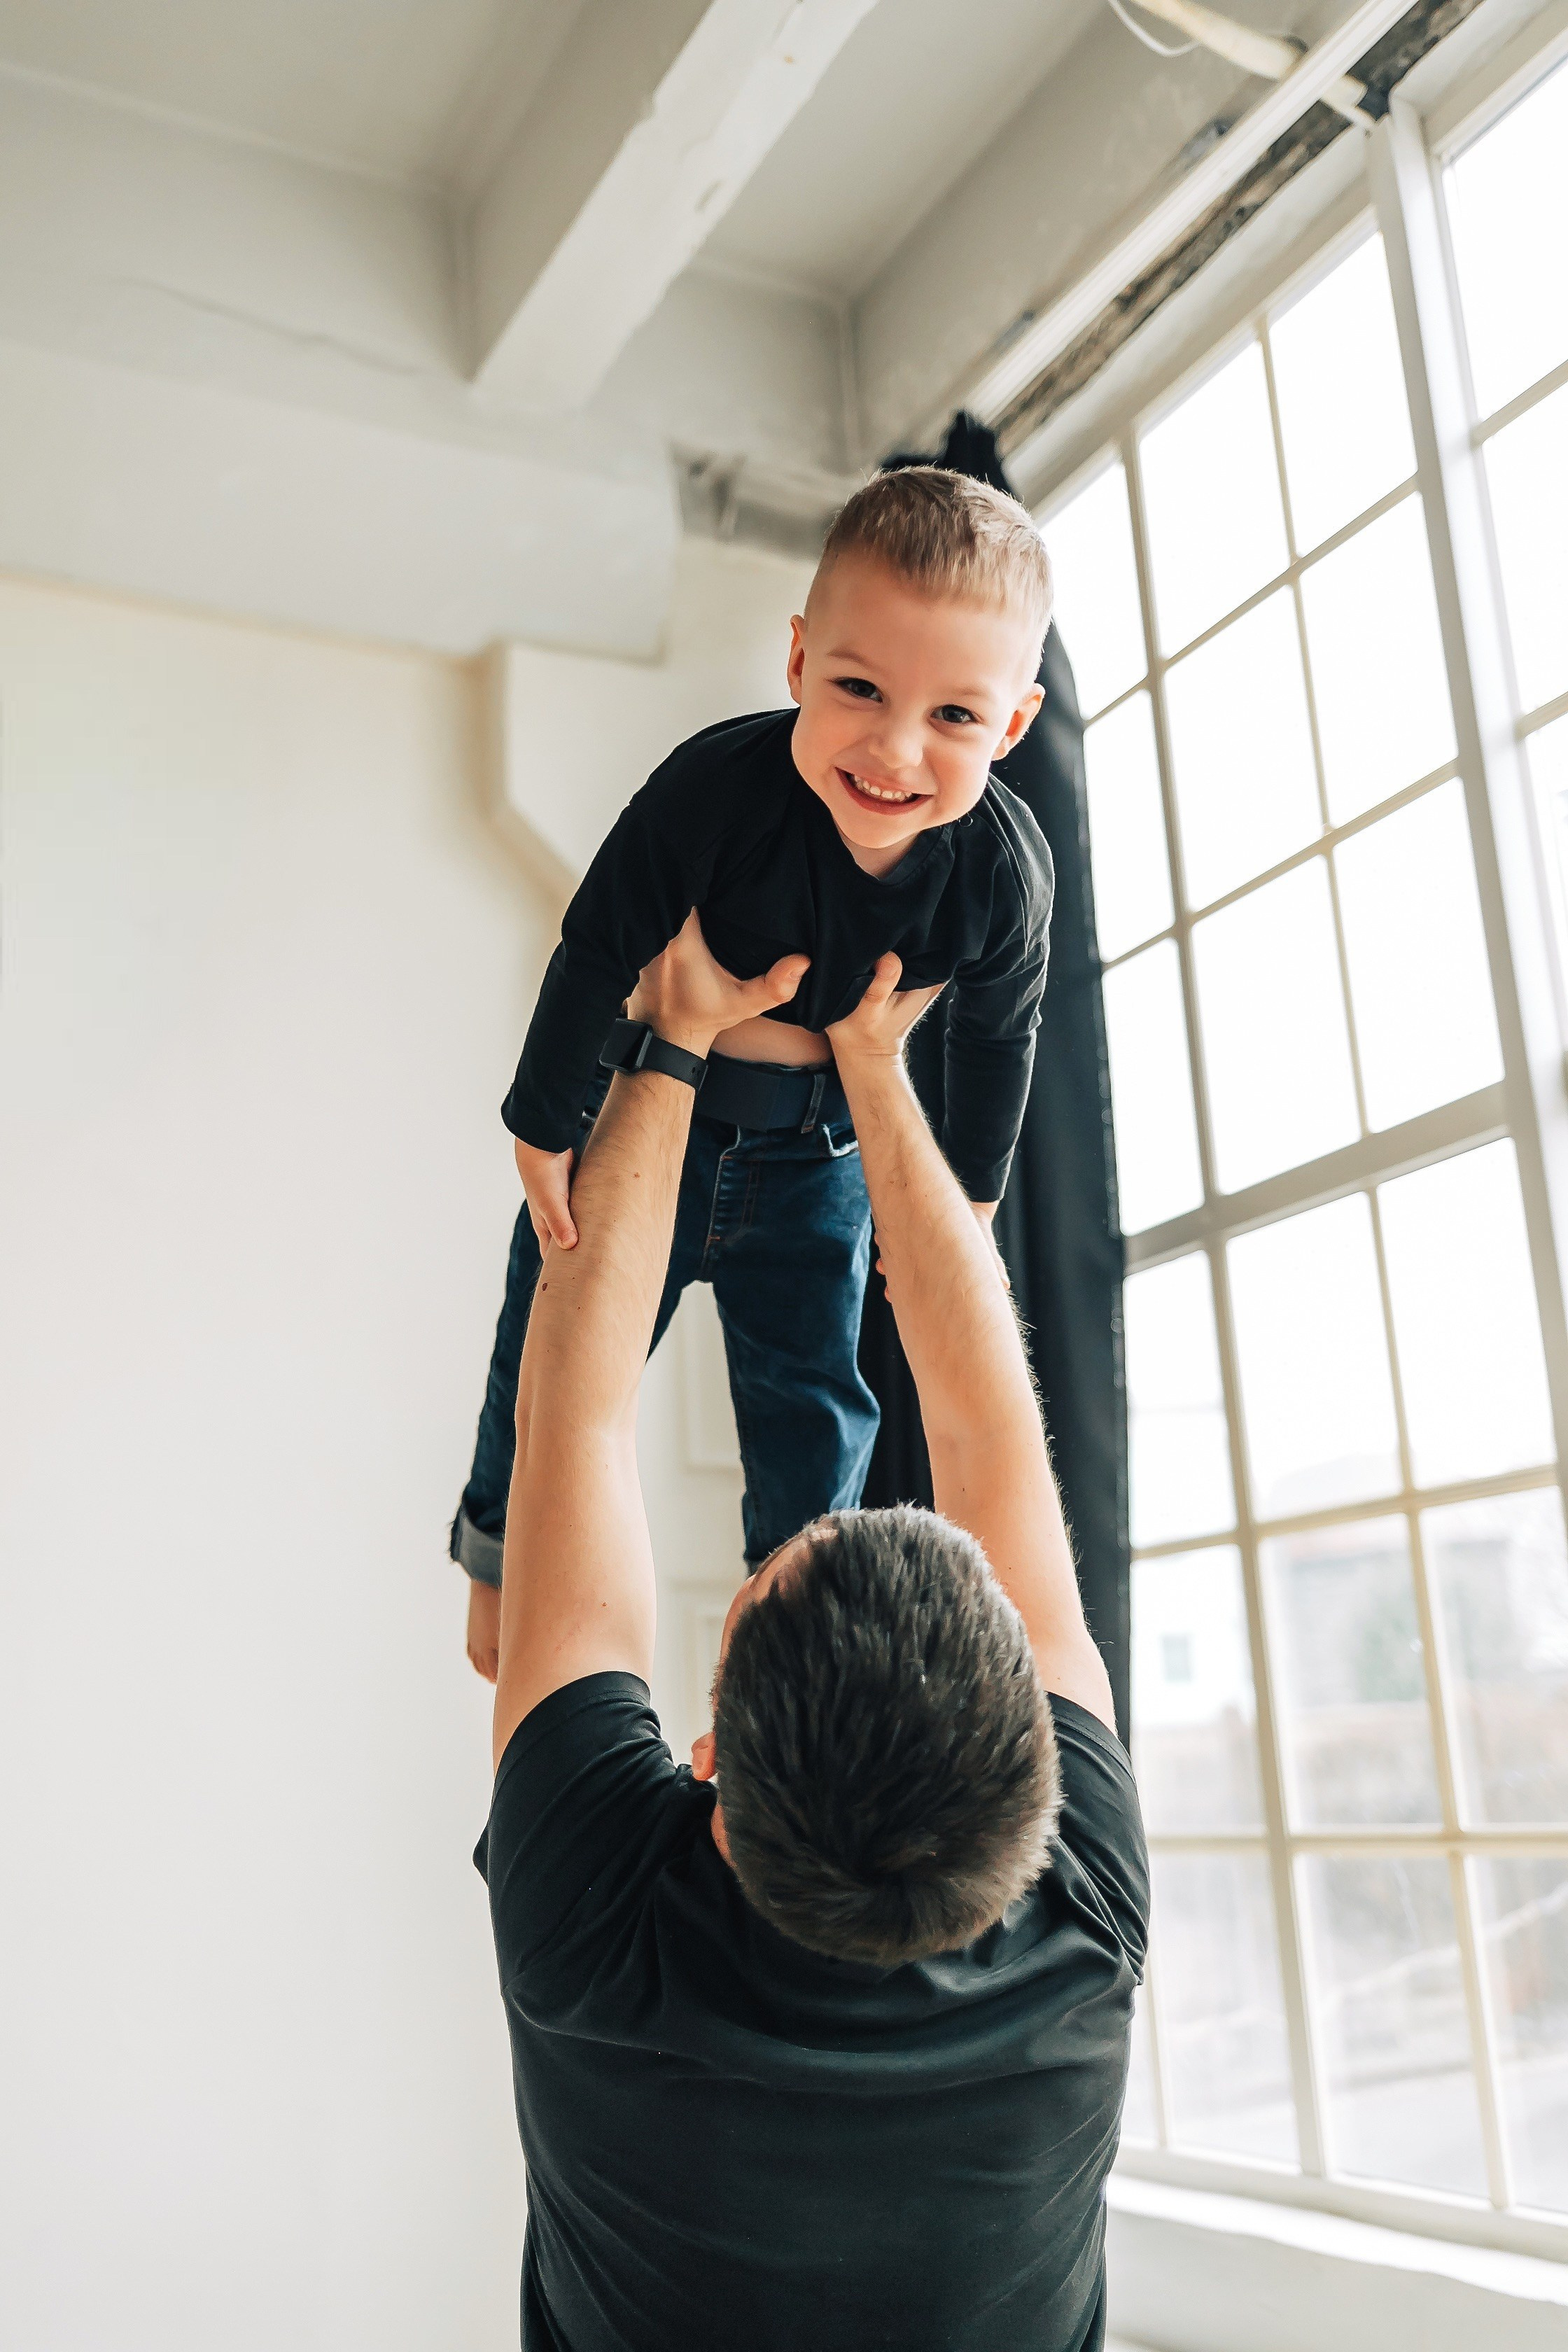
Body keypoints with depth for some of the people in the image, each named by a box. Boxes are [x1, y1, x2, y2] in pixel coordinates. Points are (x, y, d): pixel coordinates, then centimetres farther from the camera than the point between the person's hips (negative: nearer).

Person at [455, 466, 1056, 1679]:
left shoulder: (1005, 869, -23)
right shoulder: (719, 785, -33)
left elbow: (999, 1035, -4)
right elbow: (596, 956, -21)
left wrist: (970, 1198, 6)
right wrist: (542, 1139, -13)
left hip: (818, 1148, 2)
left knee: (813, 1394, 9)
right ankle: (502, 1548, 39)